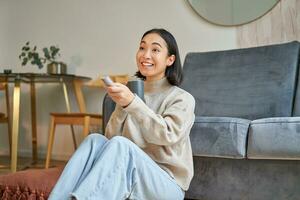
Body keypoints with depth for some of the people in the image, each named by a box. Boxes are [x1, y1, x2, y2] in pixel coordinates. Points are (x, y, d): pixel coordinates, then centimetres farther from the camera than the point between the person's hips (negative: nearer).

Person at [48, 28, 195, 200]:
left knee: (120, 145, -31)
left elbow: (167, 135, -18)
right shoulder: (133, 92, 15)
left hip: (166, 184, -4)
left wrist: (132, 103, -28)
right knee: (96, 140, -22)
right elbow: (111, 138, 6)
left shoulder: (182, 99, 1)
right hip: (131, 176, 4)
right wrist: (121, 106, -11)